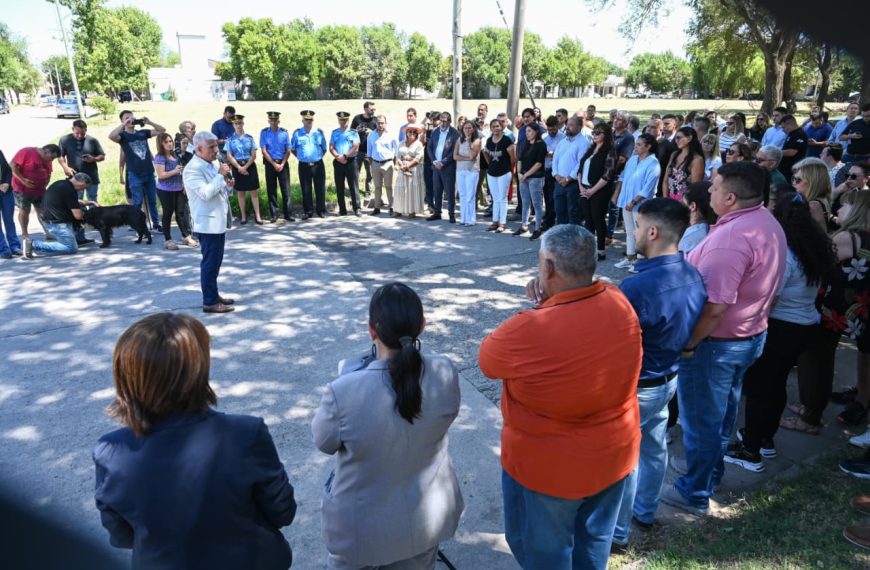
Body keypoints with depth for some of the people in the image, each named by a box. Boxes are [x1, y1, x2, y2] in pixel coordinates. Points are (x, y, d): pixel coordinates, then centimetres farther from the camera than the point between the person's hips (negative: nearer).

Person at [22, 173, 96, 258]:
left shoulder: (61, 184, 9)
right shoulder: (70, 191, -21)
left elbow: (74, 202, 27)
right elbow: (78, 216, -19)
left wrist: (91, 202, 21)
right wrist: (83, 215, 4)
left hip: (48, 219, 10)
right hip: (57, 223, -10)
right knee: (71, 248, -6)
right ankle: (34, 244, -11)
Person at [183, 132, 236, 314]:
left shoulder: (211, 165, 14)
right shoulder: (193, 168, -15)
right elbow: (206, 193, -25)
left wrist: (228, 185, 1)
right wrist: (221, 175, -20)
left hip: (218, 221, 9)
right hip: (208, 223, -9)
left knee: (215, 262, 16)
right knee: (210, 263, -4)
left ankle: (214, 295, 26)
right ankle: (209, 302, 3)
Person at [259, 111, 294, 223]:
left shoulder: (285, 132, 0)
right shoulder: (264, 132, -2)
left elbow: (288, 151, 1)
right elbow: (264, 151, -4)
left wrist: (282, 164, -8)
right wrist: (274, 164, -10)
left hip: (283, 163, 0)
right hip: (270, 164, 0)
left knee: (286, 189, -1)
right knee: (271, 190, 4)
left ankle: (287, 214, 5)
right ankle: (273, 215, 10)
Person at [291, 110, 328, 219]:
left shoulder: (319, 132, 3)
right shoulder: (297, 133, 1)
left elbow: (324, 148, 11)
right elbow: (292, 149, 10)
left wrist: (318, 157, 4)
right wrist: (301, 157, 3)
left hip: (318, 164, 0)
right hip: (304, 165, 0)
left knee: (320, 189, 3)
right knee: (306, 190, 5)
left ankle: (321, 210, 14)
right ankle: (307, 211, 14)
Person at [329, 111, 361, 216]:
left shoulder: (353, 133, 4)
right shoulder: (334, 132, 11)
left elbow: (356, 148, -7)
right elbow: (331, 148, 5)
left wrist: (345, 156, -13)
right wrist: (338, 157, -12)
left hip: (351, 161, -3)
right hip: (338, 162, 3)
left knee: (354, 186, -3)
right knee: (339, 187, 5)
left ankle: (356, 209, 0)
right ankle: (342, 210, 12)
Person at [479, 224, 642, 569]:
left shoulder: (530, 330, -34)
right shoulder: (619, 303, -13)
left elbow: (486, 359, -13)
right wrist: (550, 302, -7)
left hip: (549, 465, -6)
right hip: (615, 453, 6)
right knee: (595, 541, 30)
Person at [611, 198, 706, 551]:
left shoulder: (638, 288, -34)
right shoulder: (693, 275, -7)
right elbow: (686, 328, 7)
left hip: (636, 386, -8)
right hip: (669, 377, 8)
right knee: (654, 447, 25)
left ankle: (617, 529, 31)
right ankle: (645, 511, 47)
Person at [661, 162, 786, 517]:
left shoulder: (731, 236, -30)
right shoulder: (768, 223, 2)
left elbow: (714, 307, -32)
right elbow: (764, 288, 12)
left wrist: (687, 344, -21)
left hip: (717, 342, -10)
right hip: (750, 336, 10)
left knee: (700, 417, 7)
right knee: (723, 409, 24)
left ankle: (695, 493, 23)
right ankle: (709, 467, 44)